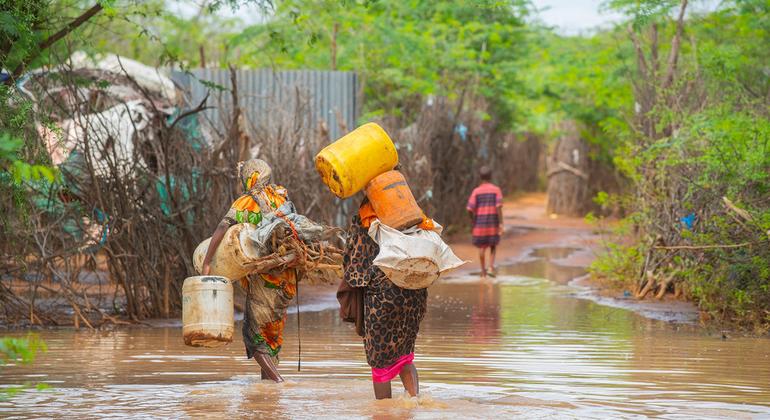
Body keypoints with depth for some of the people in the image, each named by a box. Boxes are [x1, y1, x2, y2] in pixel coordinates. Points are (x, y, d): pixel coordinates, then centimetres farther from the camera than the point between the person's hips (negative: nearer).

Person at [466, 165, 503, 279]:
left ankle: (483, 271, 12)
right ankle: (491, 267, 1)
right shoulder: (496, 190, -5)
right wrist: (501, 223, -14)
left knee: (482, 246, 10)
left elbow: (470, 209, -9)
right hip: (493, 222, 0)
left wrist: (472, 220, 9)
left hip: (479, 223, 0)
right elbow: (498, 206, -16)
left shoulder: (476, 191, -3)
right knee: (493, 244, 17)